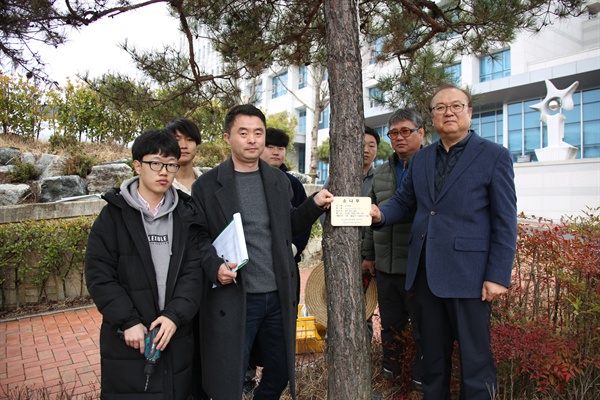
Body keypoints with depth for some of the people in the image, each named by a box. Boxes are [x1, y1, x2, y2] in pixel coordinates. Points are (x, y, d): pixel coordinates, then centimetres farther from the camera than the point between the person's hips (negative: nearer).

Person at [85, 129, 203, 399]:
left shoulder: (185, 215, 4)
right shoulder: (113, 215, -2)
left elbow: (193, 271, -2)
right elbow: (99, 275, -6)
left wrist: (175, 315, -15)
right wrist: (129, 321, -13)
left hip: (176, 337, 2)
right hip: (127, 341, -2)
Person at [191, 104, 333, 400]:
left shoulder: (280, 181, 8)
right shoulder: (207, 185, -3)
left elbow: (288, 228, 12)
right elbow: (199, 237, -4)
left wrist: (314, 206, -3)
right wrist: (215, 266, -21)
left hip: (279, 296, 4)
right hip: (233, 298, -4)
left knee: (280, 373, 18)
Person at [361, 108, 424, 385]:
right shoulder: (381, 174, 13)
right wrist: (368, 254, 16)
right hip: (386, 268, 5)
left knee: (423, 330, 7)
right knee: (390, 326, 18)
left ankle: (422, 381, 26)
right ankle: (389, 373, 36)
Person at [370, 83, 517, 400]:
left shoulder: (495, 156, -2)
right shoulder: (420, 159, 12)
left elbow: (505, 222, -6)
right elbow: (403, 202, 16)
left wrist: (498, 276, -11)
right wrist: (380, 214, -6)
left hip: (468, 275, -4)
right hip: (425, 273, 5)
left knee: (474, 359, 7)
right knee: (433, 356, 18)